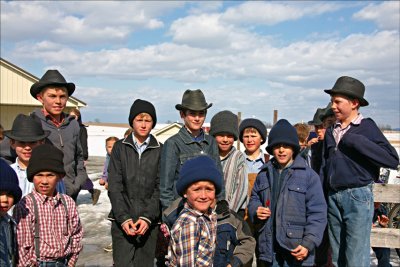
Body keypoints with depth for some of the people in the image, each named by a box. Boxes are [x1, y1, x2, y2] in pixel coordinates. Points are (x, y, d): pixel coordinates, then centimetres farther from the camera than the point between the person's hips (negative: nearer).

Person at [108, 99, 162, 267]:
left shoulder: (159, 150, 4)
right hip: (122, 220, 0)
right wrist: (123, 218, -9)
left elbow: (160, 188, 0)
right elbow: (114, 186, 0)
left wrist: (148, 217, -11)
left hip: (149, 221, 0)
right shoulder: (120, 147, 5)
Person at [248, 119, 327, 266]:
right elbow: (254, 199, 21)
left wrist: (309, 243, -15)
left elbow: (317, 213, -6)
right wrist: (255, 210, -2)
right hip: (268, 248, 4)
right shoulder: (264, 174, 9)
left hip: (296, 250, -4)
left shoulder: (308, 175, -4)